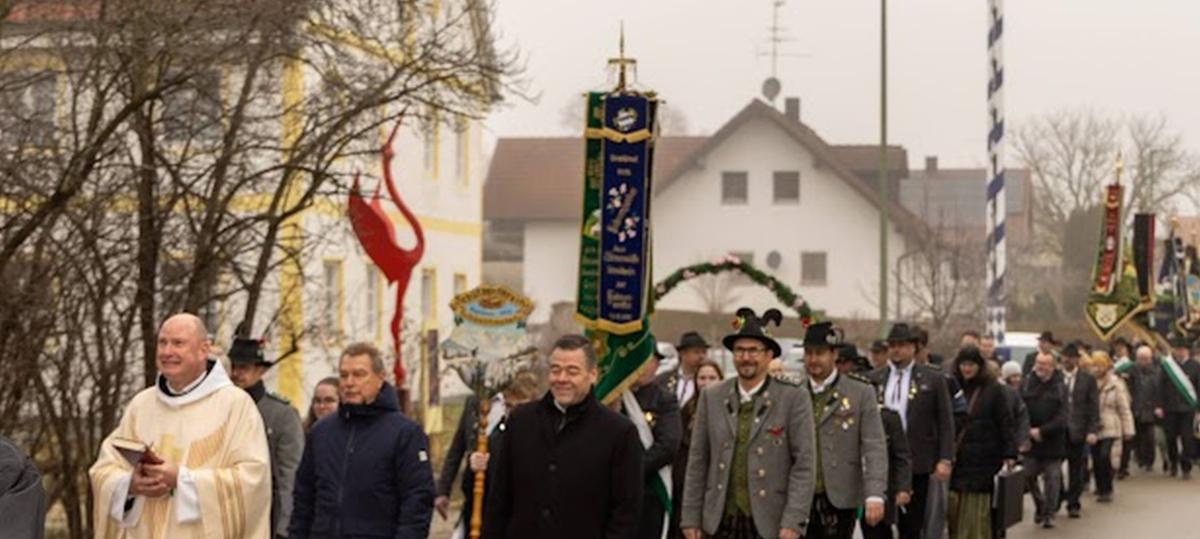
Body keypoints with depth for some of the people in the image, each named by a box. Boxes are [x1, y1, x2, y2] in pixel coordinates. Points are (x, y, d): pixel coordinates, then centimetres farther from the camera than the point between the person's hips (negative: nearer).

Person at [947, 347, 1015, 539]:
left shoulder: (993, 390, 1)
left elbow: (1005, 424, -1)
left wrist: (1009, 453, -8)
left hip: (981, 459, -3)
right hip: (955, 460, 3)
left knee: (977, 516, -4)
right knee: (955, 513, 2)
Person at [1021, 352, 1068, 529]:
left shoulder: (1060, 388, -3)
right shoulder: (1026, 385, 1)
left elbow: (1062, 418, -9)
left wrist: (1042, 431, -17)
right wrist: (1028, 431, -14)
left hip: (1053, 442, -2)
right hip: (1030, 441, 2)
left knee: (1052, 478, 0)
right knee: (1029, 476, 6)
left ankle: (1049, 513, 11)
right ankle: (1040, 506, 28)